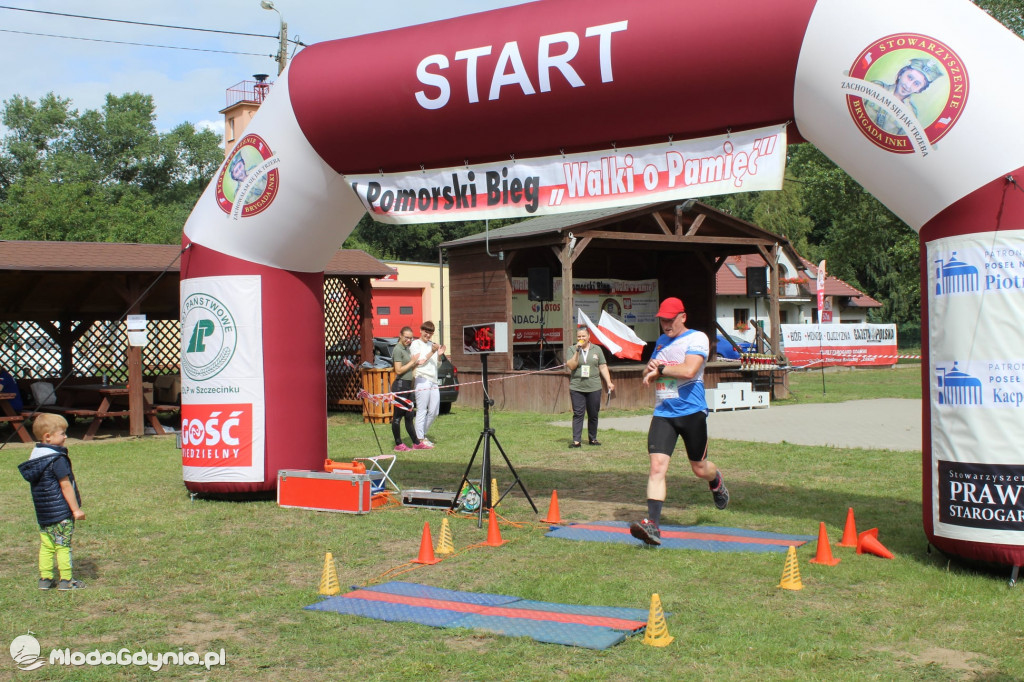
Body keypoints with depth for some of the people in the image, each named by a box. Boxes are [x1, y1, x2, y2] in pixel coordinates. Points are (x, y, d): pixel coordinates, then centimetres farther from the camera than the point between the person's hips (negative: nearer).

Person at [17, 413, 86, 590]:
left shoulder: (35, 456, 9)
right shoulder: (57, 459, -18)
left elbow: (39, 486, 16)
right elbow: (65, 486, -17)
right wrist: (76, 509, -12)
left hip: (43, 513, 8)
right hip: (61, 512, -8)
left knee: (46, 545, 12)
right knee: (63, 545, -1)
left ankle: (45, 578, 15)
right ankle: (66, 580, 4)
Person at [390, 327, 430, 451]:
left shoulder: (407, 349, 17)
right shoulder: (398, 349, -11)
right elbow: (398, 370, -18)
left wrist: (416, 364, 5)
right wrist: (412, 362, -11)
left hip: (407, 385, 10)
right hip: (400, 385, -10)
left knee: (409, 415, 13)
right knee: (398, 416, -3)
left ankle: (416, 443, 17)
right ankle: (398, 445, 2)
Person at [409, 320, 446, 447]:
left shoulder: (432, 345, 21)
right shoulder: (416, 344, 1)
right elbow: (418, 362, -9)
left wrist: (439, 355, 2)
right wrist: (432, 352, -14)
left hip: (433, 381, 8)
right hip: (422, 380, -7)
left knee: (434, 411, 8)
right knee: (422, 410, -9)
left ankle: (423, 434, 23)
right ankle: (420, 439, -6)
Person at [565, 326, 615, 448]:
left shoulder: (597, 349, 10)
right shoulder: (571, 350, 5)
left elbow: (603, 367, 10)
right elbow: (571, 366, -8)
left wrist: (609, 382, 2)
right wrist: (577, 350, -14)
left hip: (594, 387, 2)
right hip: (577, 388, -2)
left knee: (593, 414, 7)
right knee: (578, 414, -6)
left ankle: (592, 438, 18)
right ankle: (576, 440, -6)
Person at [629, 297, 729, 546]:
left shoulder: (697, 338, -6)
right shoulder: (661, 341, 16)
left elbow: (689, 370, -22)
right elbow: (647, 374, 20)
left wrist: (660, 368, -12)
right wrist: (650, 368, -3)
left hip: (692, 412, -4)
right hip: (663, 413, 4)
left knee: (700, 468, 10)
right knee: (657, 467, -12)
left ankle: (716, 481, 47)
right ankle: (652, 524, -19)